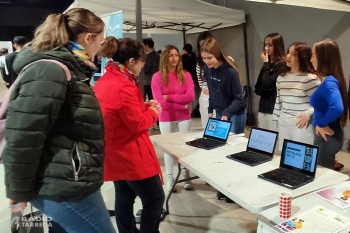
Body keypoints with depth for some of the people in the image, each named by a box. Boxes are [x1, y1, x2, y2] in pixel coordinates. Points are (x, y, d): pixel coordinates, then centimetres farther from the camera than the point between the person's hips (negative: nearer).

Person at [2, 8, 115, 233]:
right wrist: (20, 191, -13)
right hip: (65, 187, -9)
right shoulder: (50, 71, -20)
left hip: (66, 181, 10)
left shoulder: (68, 69, 12)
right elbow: (22, 137, -22)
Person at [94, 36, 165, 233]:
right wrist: (153, 112, -2)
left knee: (124, 199, 21)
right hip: (131, 155, -10)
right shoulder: (123, 86, -24)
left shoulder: (104, 81, 8)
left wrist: (143, 106, 6)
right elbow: (137, 123, -21)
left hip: (116, 153, 10)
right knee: (155, 199, 4)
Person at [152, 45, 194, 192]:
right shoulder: (157, 77, -6)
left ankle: (187, 176, 26)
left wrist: (169, 97, -15)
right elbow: (159, 102, -13)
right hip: (166, 118, -1)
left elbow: (190, 97, -11)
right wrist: (182, 105, -12)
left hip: (184, 117, 1)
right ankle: (169, 178, 23)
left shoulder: (185, 75, 0)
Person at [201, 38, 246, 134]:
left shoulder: (231, 71, -22)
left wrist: (227, 113, -32)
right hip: (219, 113, 6)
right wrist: (210, 110, 8)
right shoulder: (207, 69, -4)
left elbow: (239, 98, -19)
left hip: (235, 114, -5)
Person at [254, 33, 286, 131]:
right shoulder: (268, 64, 15)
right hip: (264, 108, 8)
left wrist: (266, 64, -8)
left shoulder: (282, 64, -10)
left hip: (274, 109, -8)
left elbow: (267, 85, -18)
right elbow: (258, 89, 13)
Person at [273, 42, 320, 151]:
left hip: (302, 126, -6)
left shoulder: (310, 79, -11)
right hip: (283, 125, 6)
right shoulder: (281, 77, 9)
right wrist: (276, 120, 16)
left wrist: (308, 113, -18)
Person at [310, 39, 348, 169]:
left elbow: (337, 109, -38)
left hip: (327, 137, -9)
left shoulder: (329, 82, -22)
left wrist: (322, 124, -24)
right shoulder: (328, 80, 6)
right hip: (328, 135, 9)